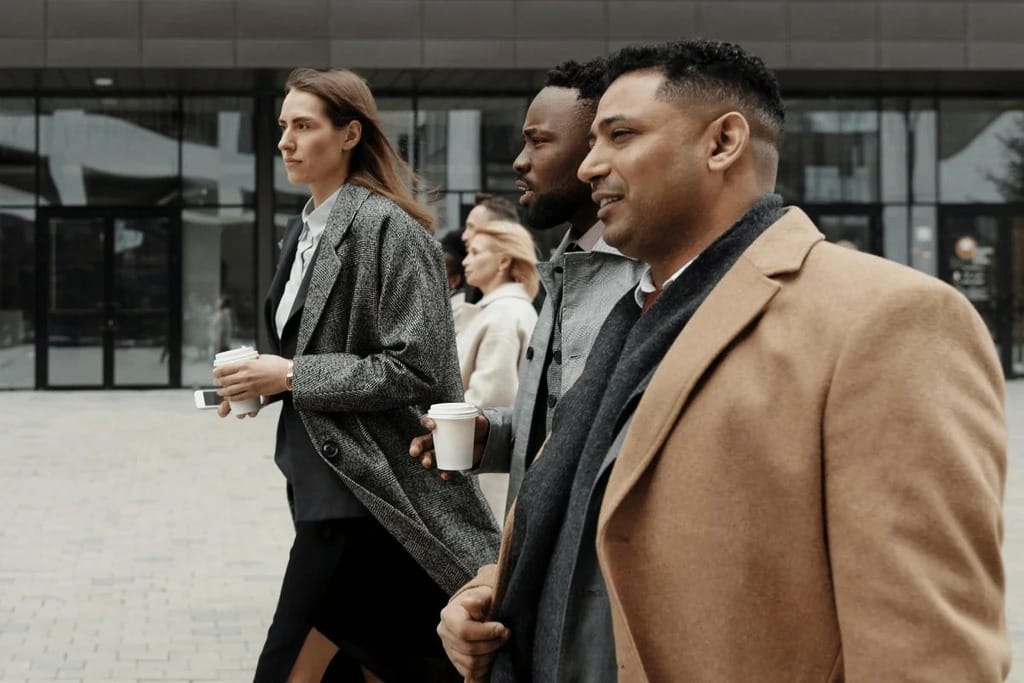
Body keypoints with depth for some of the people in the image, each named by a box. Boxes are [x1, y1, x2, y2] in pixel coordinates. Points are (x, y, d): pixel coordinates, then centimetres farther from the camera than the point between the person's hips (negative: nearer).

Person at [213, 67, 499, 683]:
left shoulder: (386, 227, -13)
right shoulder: (306, 231, 14)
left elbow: (416, 369, -19)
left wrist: (293, 377, -17)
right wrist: (262, 381, 5)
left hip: (365, 484, -9)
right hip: (323, 476, 9)